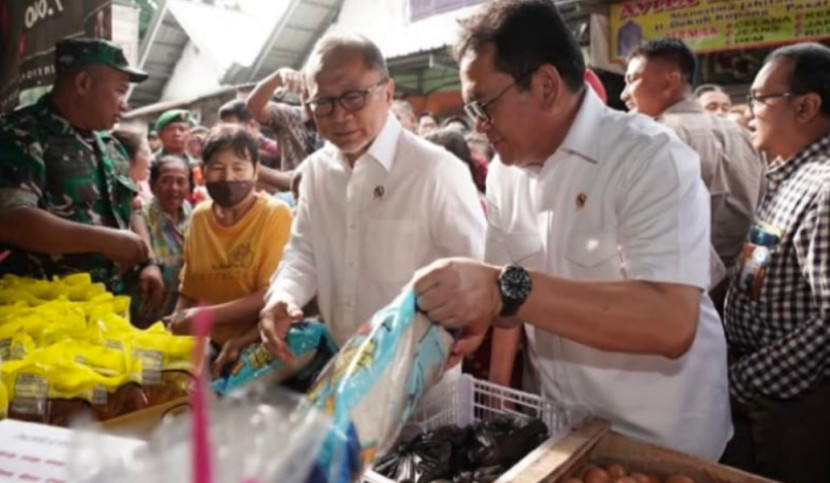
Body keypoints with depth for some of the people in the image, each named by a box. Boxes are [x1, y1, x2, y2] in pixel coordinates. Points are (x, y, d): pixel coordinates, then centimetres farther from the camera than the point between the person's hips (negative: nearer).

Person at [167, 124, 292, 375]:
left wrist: (207, 315, -18)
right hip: (208, 347, 5)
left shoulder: (275, 214, -10)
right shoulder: (199, 217, 5)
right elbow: (188, 293, 10)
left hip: (258, 348, -5)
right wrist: (173, 334, -5)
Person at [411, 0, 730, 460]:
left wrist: (506, 290, -39)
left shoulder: (652, 159, -21)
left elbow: (673, 323, -32)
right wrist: (497, 391, -9)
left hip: (657, 439, -5)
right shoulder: (504, 170, -1)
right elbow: (510, 290, 4)